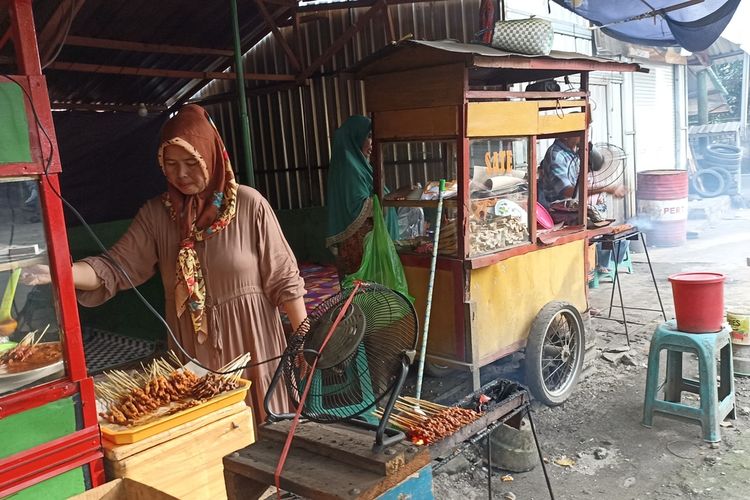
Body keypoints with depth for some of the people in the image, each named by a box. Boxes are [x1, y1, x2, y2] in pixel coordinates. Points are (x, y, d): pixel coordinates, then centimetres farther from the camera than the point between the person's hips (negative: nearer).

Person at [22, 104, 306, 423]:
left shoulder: (249, 205, -9)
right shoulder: (155, 214, 0)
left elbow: (284, 279, -7)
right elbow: (115, 268, -6)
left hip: (250, 342, -2)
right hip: (194, 349, 3)